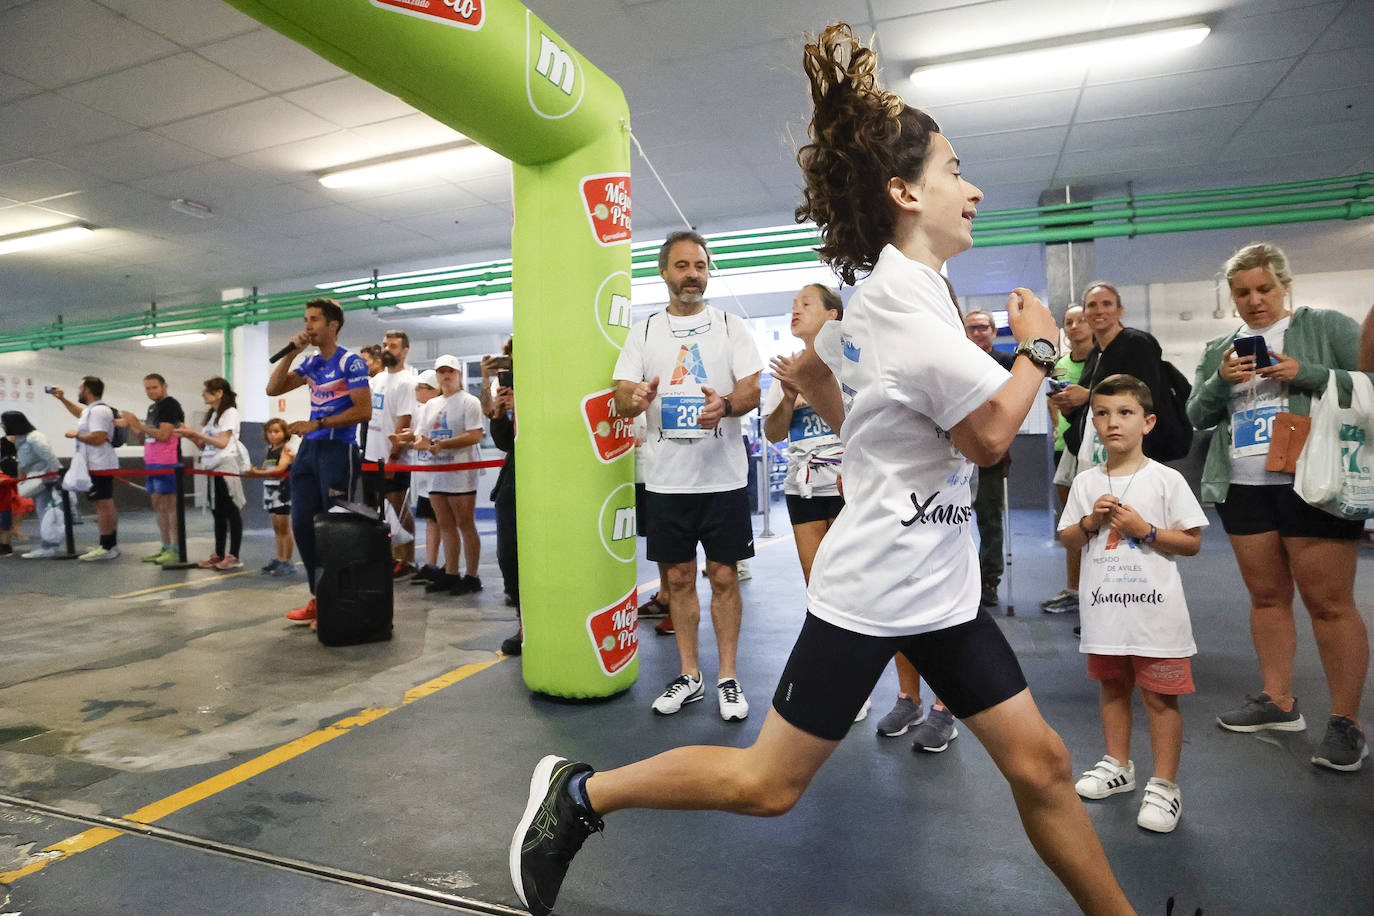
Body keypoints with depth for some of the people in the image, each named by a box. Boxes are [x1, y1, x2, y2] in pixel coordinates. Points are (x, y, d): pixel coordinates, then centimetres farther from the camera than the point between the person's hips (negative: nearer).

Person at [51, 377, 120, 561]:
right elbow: (79, 412, 41)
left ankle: (106, 548, -12)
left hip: (99, 466, -11)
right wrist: (63, 399, 37)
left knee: (103, 505, -11)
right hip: (99, 465, 11)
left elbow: (97, 438, -27)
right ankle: (111, 544, 19)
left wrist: (76, 434, -12)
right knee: (107, 505, 13)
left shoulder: (98, 410, -17)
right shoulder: (92, 409, 17)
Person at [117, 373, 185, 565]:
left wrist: (138, 424, -14)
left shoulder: (170, 405, -8)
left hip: (167, 463, -9)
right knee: (157, 505, 10)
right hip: (152, 463, 9)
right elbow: (142, 437, 22)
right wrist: (129, 426, 7)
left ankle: (176, 550, -6)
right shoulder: (153, 408, 19)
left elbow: (163, 435, -18)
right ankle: (166, 547, 16)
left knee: (169, 505, -8)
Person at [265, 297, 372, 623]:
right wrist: (290, 352, 3)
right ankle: (318, 596, 18)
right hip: (308, 449, 8)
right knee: (302, 524, 7)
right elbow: (273, 390, 12)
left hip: (337, 450, -8)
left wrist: (316, 424, -16)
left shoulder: (351, 362, -8)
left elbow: (364, 411, -15)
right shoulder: (311, 363, 14)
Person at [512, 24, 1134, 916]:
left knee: (1041, 762, 12)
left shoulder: (885, 294, 10)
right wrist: (1039, 349, 0)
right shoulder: (911, 302, -19)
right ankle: (579, 792, 18)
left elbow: (812, 368, 25)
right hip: (876, 584, -9)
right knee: (767, 783, 3)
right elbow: (991, 435, -16)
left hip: (940, 583, 9)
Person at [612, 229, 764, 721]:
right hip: (665, 477, 2)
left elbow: (752, 390, -2)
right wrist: (634, 398, -22)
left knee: (724, 575, 3)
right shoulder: (643, 332, 9)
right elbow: (620, 398, 3)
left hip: (723, 475, -2)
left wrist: (726, 404, -25)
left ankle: (728, 677, 18)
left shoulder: (732, 327, 5)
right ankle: (689, 676, 24)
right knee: (678, 577, 9)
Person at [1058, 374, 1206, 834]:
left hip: (1154, 607, -4)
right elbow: (1067, 539, 9)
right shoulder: (1086, 482, 4)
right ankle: (1117, 765, 34)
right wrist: (1090, 522, -9)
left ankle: (1164, 784, 16)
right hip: (1103, 606, 4)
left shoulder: (1166, 480, -6)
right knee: (1112, 686, 17)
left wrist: (1144, 529, -17)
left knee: (1159, 695, 3)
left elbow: (1192, 542, -4)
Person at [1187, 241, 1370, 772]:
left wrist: (1305, 374, -16)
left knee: (1330, 603, -2)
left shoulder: (1326, 327, 3)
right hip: (1243, 486, 5)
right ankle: (1279, 702, 21)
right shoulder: (1219, 350, 15)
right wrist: (1221, 381, -7)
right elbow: (1197, 416, 11)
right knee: (1267, 596, 10)